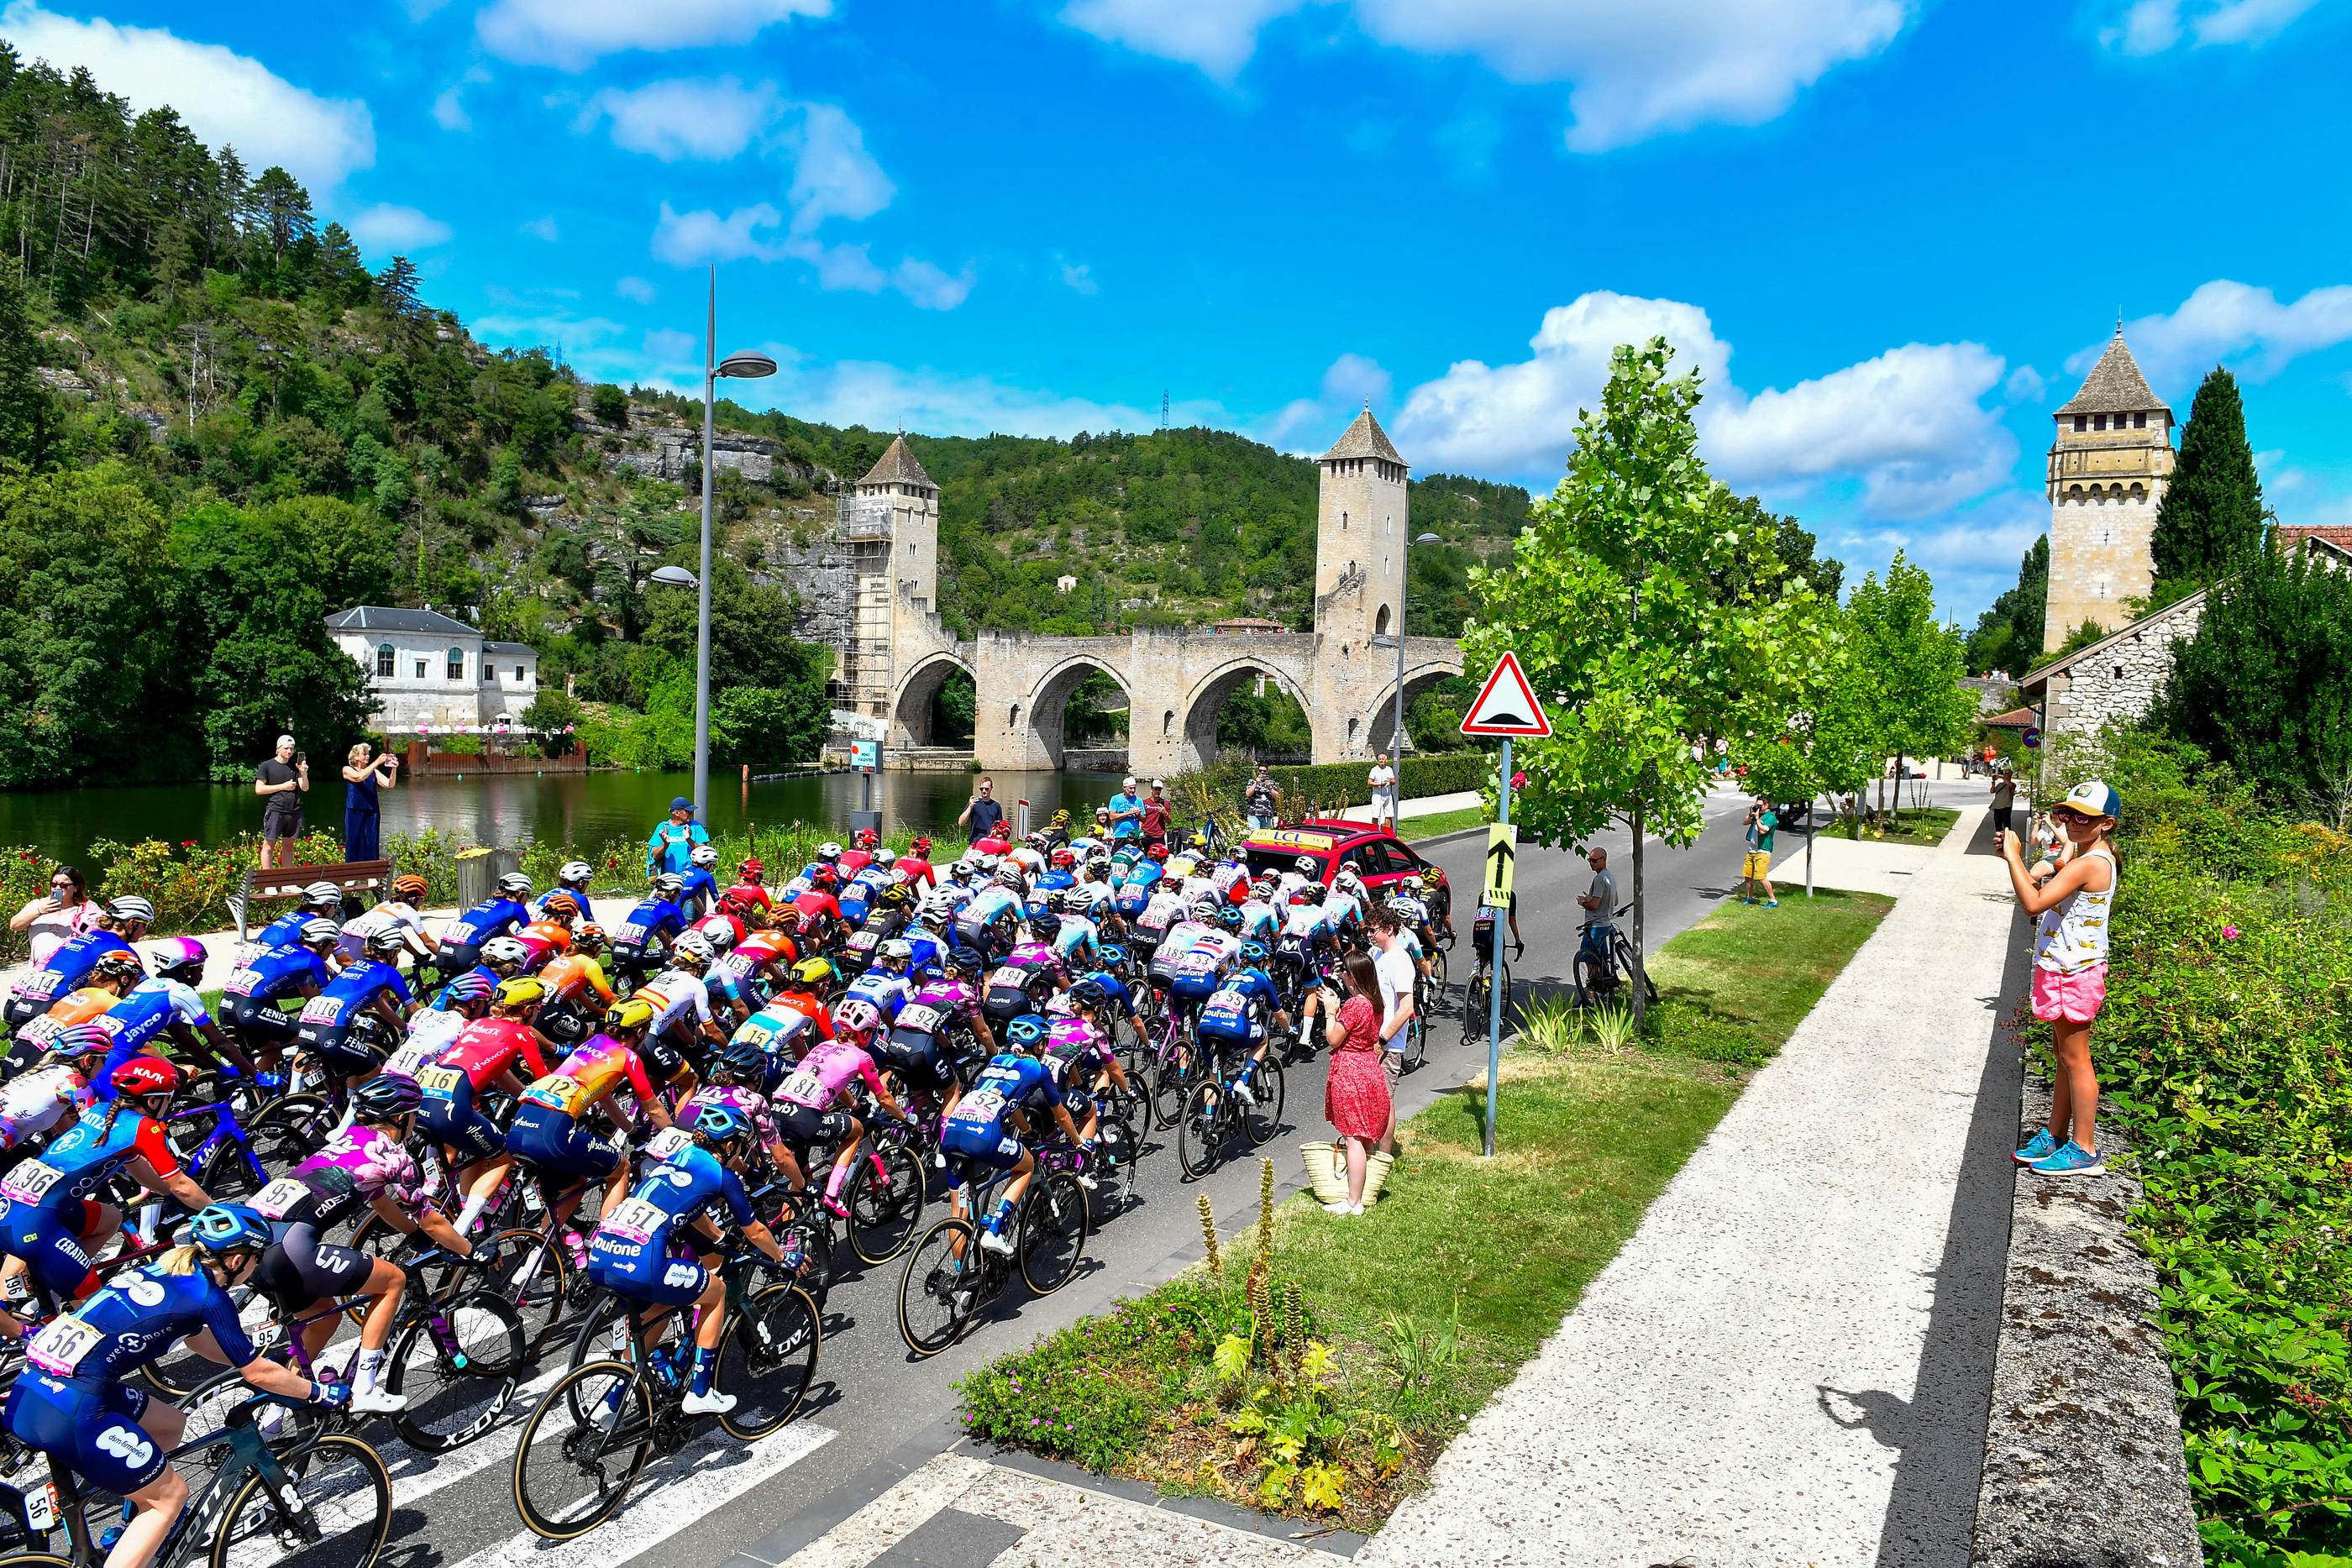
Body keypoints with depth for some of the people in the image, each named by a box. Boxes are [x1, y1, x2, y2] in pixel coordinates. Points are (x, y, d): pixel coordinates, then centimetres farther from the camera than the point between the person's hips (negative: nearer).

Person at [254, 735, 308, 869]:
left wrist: (303, 774, -14)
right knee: (269, 845, -3)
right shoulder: (267, 766, 4)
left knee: (288, 845, 7)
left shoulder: (296, 766, 12)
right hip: (275, 810, -3)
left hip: (295, 811, 3)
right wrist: (283, 786, -8)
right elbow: (259, 789, -2)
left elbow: (305, 788, 4)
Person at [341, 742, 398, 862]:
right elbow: (360, 777, -17)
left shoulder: (374, 771, 13)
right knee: (354, 843, -1)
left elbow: (389, 784, 2)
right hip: (355, 812, -3)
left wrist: (394, 769, -15)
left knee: (372, 844, 1)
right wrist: (377, 762, -22)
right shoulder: (347, 770, 4)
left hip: (372, 812, 3)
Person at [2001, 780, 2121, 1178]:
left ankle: (2084, 1150, 7)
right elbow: (2043, 893, 17)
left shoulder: (2087, 865, -22)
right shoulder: (2094, 859, 11)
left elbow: (2033, 903, -31)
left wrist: (2014, 857, -24)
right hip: (2067, 970, 11)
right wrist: (2016, 859, 5)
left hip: (2073, 974, -11)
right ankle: (2055, 1136, 28)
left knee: (2074, 1058, -2)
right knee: (2064, 1056, 17)